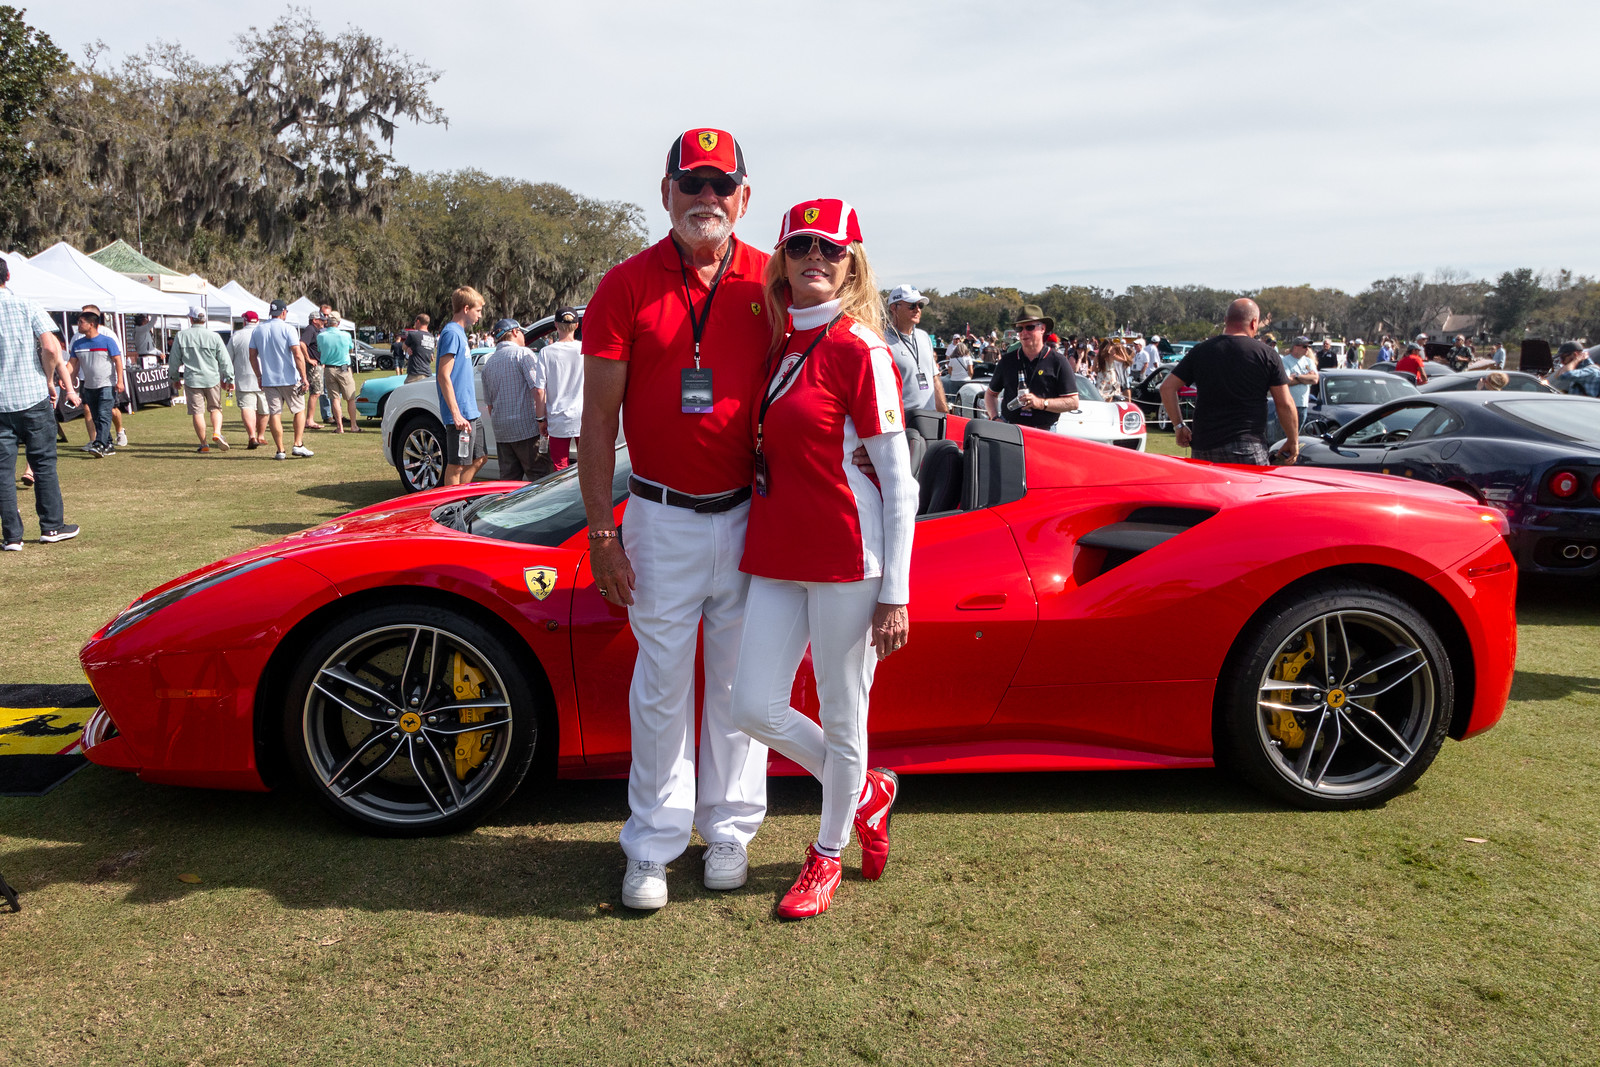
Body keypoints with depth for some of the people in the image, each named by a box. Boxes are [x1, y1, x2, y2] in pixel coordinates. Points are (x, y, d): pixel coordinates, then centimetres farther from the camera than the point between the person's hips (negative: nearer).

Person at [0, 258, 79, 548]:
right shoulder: (27, 306, -3)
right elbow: (51, 348, -12)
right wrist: (55, 382, 0)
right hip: (33, 398, -1)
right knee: (44, 464, 9)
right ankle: (52, 526, 14)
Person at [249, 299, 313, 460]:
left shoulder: (258, 330, 8)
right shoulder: (287, 329, -7)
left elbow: (252, 356, 11)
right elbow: (298, 355, -14)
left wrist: (259, 376, 21)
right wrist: (304, 379, -12)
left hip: (268, 380, 4)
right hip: (290, 379, -4)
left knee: (274, 414, 4)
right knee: (299, 411, 9)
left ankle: (280, 450, 2)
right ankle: (298, 445, 1)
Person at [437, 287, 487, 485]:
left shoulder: (460, 333, 17)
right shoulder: (452, 333, -13)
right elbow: (444, 376, -19)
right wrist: (456, 415, -23)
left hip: (471, 413, 10)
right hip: (461, 415, -10)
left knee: (480, 458, 15)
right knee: (456, 465, -2)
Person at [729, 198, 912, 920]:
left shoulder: (860, 350, -9)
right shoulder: (776, 346, 11)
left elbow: (899, 484, -10)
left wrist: (894, 595, -13)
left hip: (848, 560, -7)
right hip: (776, 559, 7)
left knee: (841, 718, 6)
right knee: (755, 709, 6)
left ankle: (828, 854, 29)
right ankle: (865, 792, 31)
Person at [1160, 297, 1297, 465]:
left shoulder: (1200, 351, 8)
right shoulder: (1268, 355, 0)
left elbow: (1167, 388, 6)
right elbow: (1285, 405, -1)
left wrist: (1180, 426, 12)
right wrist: (1293, 441, 11)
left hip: (1203, 449, 3)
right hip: (1248, 449, -3)